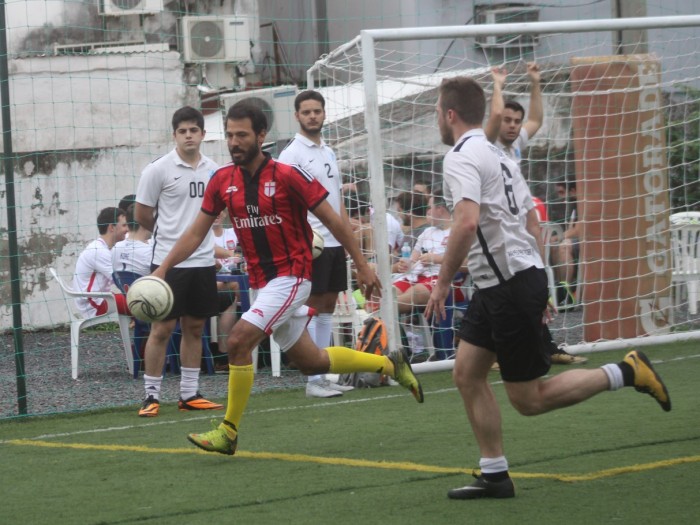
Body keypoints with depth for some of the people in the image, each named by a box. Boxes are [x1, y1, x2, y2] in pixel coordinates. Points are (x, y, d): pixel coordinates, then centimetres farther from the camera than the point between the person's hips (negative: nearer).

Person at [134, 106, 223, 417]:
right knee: (162, 328, -4)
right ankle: (151, 396, 1)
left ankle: (189, 394, 16)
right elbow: (142, 215, -1)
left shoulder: (213, 170, 8)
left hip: (203, 260, 5)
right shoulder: (159, 170, -7)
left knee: (194, 327, 9)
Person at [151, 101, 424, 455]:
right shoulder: (222, 181, 3)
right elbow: (196, 233, 10)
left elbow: (333, 221, -6)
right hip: (261, 281, 6)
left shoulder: (287, 176, -13)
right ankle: (389, 364, 36)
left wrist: (362, 266, -3)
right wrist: (162, 269, 1)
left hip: (290, 276, -6)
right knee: (311, 362, 15)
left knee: (238, 341, -21)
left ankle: (229, 431, -9)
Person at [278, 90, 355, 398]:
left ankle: (325, 375, 13)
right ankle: (313, 381, -4)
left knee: (328, 307, 9)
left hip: (335, 242, 8)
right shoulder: (291, 154, -7)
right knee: (312, 308, -6)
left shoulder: (329, 153, 16)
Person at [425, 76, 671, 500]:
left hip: (512, 284, -10)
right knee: (467, 373, 8)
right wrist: (538, 293, 24)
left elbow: (467, 222, -30)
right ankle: (495, 476, 9)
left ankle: (625, 373, 1)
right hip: (499, 285, 10)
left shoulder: (461, 158, -15)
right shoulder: (491, 152, 16)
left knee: (529, 399, -2)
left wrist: (443, 282, -19)